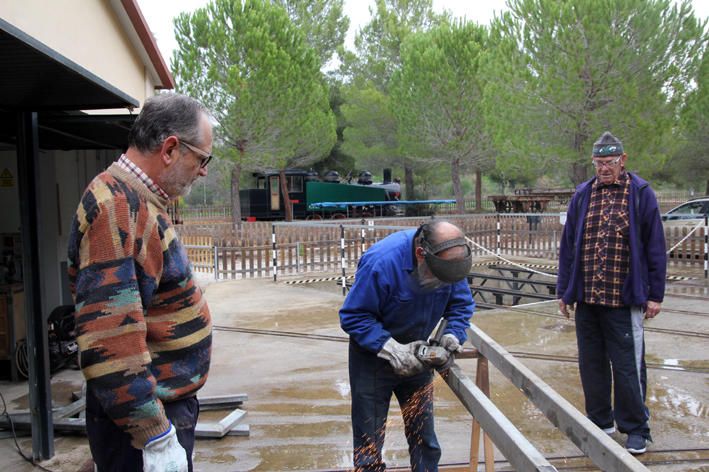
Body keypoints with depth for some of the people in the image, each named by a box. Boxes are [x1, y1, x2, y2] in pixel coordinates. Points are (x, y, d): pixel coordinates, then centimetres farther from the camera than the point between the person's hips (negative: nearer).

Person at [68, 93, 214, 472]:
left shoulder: (137, 201, 10)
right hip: (142, 421, -9)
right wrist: (156, 437, -26)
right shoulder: (114, 205, -22)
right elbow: (107, 338, -29)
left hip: (169, 406, 9)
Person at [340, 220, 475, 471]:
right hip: (373, 354, -4)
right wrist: (392, 350, -32)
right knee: (369, 444, 4)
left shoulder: (450, 259, -15)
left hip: (416, 354, 5)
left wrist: (452, 335, -20)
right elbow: (353, 317, -25)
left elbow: (462, 305, -2)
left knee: (424, 440, 16)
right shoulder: (382, 262, -32)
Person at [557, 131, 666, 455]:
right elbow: (568, 244, 10)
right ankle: (600, 423, 27)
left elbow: (655, 247, 0)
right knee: (591, 363, 11)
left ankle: (636, 429, 20)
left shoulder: (640, 193, -1)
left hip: (625, 300, -4)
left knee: (628, 366, 2)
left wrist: (655, 294, -3)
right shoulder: (582, 195, 8)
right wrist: (564, 291, 9)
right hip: (586, 298, 4)